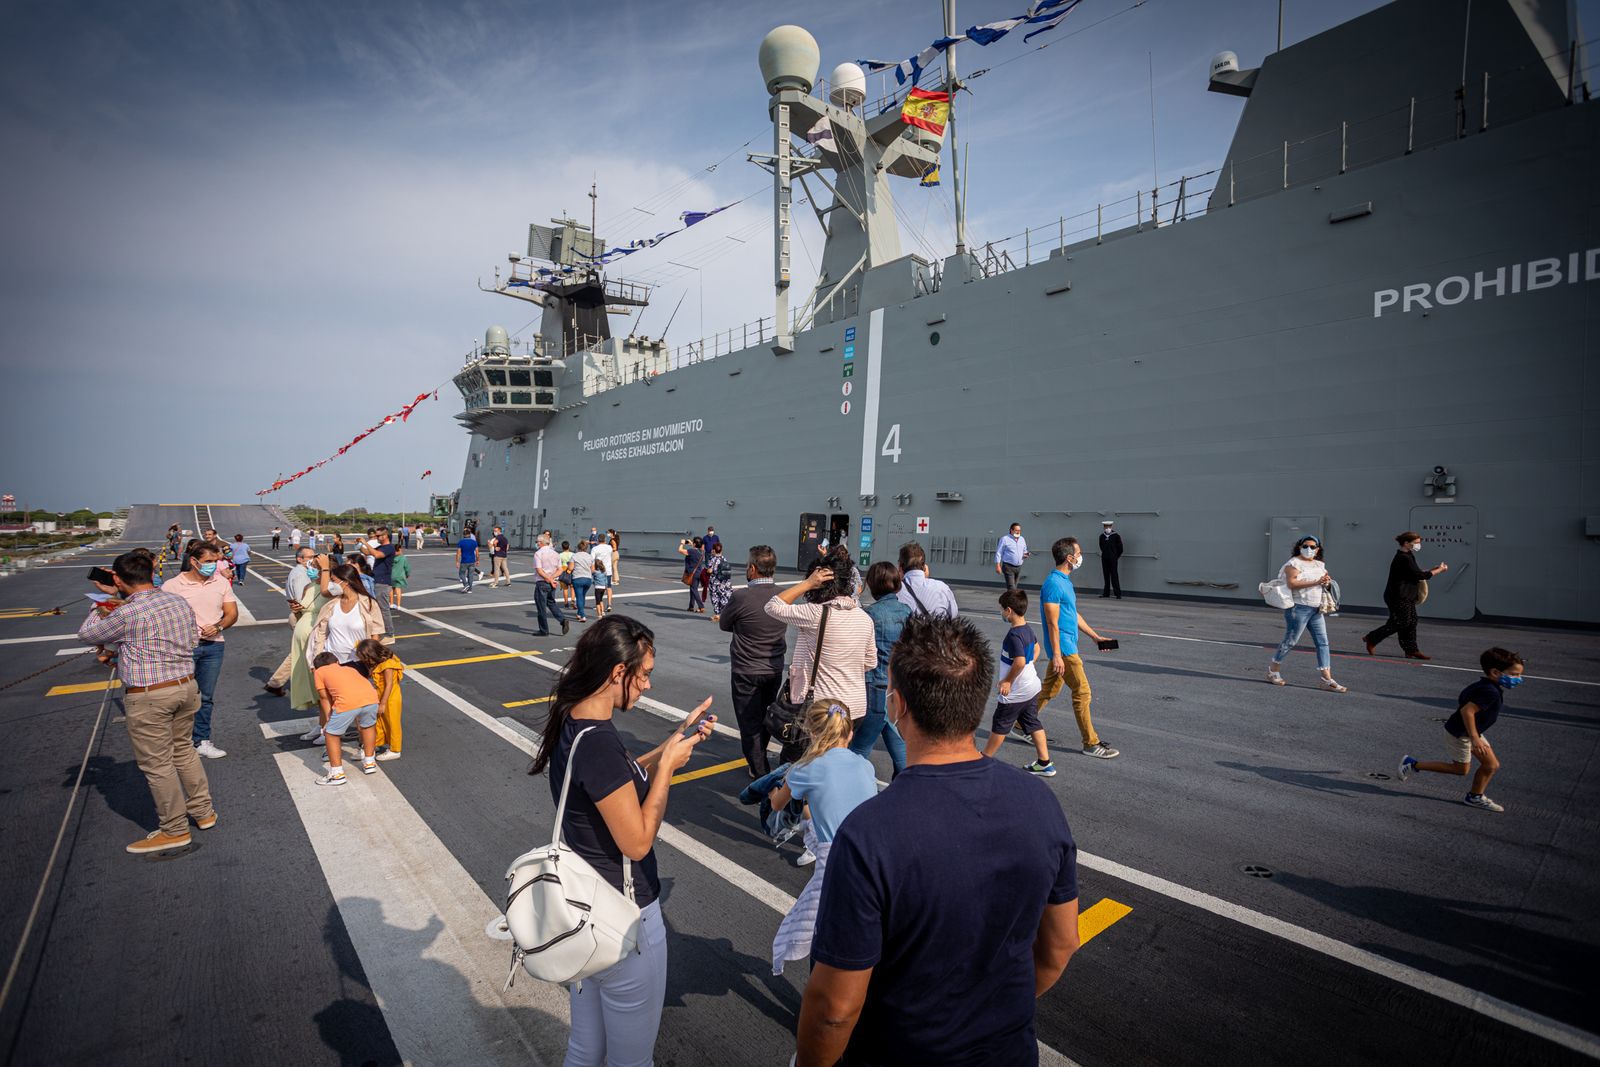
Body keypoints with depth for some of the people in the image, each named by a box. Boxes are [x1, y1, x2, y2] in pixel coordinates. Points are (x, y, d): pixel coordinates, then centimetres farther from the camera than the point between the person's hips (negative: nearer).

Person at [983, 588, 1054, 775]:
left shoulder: (1014, 635, -25)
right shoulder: (1028, 628, 3)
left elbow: (1020, 661, -32)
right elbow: (1036, 648, 21)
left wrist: (1007, 681, -21)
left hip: (1015, 692, -8)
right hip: (1032, 686, 8)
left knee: (1000, 726, 8)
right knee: (1033, 724, 15)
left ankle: (985, 759, 23)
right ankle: (1044, 764, 18)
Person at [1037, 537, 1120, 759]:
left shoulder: (1065, 581, 14)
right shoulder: (1054, 584, -18)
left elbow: (1074, 614, 22)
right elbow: (1052, 623, -21)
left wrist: (1095, 636, 22)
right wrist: (1057, 655, -22)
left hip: (1068, 647, 10)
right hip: (1063, 649, -10)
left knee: (1050, 689, 15)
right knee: (1082, 693, -2)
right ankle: (1091, 744, 8)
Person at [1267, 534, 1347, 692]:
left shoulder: (1320, 565, 16)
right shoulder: (1294, 563, -8)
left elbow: (1327, 581, 21)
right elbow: (1292, 583, -20)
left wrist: (1327, 581, -3)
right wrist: (1315, 582, -27)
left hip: (1316, 610, 7)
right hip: (1299, 608, -7)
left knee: (1323, 642, 1)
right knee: (1290, 641, 0)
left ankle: (1326, 679, 2)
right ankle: (1272, 669, 17)